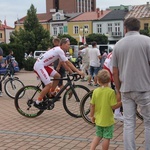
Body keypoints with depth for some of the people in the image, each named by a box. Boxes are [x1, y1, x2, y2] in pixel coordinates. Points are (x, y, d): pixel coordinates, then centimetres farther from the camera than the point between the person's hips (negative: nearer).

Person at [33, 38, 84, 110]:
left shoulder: (59, 50, 12)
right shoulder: (59, 50, -17)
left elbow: (63, 63, 16)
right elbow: (68, 63, -18)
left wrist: (72, 72, 11)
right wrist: (78, 71, -15)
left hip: (44, 65, 10)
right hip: (39, 66, -10)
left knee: (57, 76, 9)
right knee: (49, 85, -14)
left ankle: (52, 93, 20)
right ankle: (37, 103, -5)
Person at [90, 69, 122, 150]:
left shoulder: (95, 91, -5)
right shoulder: (111, 92, -16)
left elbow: (92, 105, 0)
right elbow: (114, 106, -16)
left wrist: (92, 116, 13)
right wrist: (121, 102, -1)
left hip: (98, 119, 5)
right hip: (108, 120, -5)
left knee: (98, 136, 20)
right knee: (106, 138, 6)